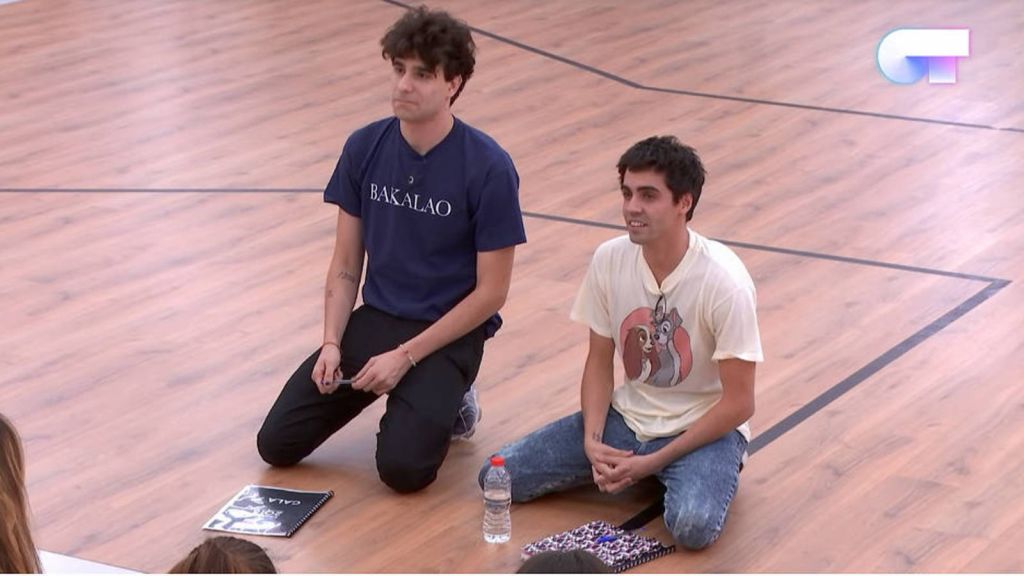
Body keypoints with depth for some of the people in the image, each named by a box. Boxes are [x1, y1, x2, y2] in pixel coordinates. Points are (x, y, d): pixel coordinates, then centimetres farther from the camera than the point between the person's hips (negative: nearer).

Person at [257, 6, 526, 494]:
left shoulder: (488, 168, -17)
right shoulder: (364, 148, -3)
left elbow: (491, 291, -13)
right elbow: (346, 264, 5)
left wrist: (405, 356, -16)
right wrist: (331, 343, -10)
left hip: (449, 333, -5)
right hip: (375, 318, 5)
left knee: (402, 467, -25)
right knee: (277, 443, -5)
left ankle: (446, 401, 8)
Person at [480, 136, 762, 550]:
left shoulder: (724, 282, -22)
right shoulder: (609, 259, -8)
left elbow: (738, 402, -17)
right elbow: (600, 361, 4)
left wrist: (651, 462, -20)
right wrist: (592, 440, -14)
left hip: (704, 428, -4)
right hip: (625, 418, 4)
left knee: (693, 525, -35)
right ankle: (619, 468, 11)